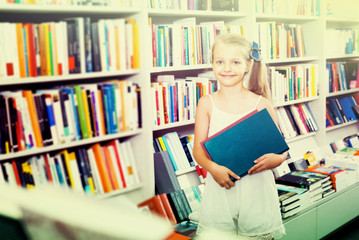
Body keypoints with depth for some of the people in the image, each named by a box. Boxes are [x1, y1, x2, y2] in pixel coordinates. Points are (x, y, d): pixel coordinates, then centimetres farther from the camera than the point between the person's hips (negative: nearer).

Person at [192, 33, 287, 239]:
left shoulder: (261, 104, -2)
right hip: (220, 187, 1)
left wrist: (275, 159, -18)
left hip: (256, 188, 0)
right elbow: (198, 148, 1)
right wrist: (212, 168, -18)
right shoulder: (207, 104, 1)